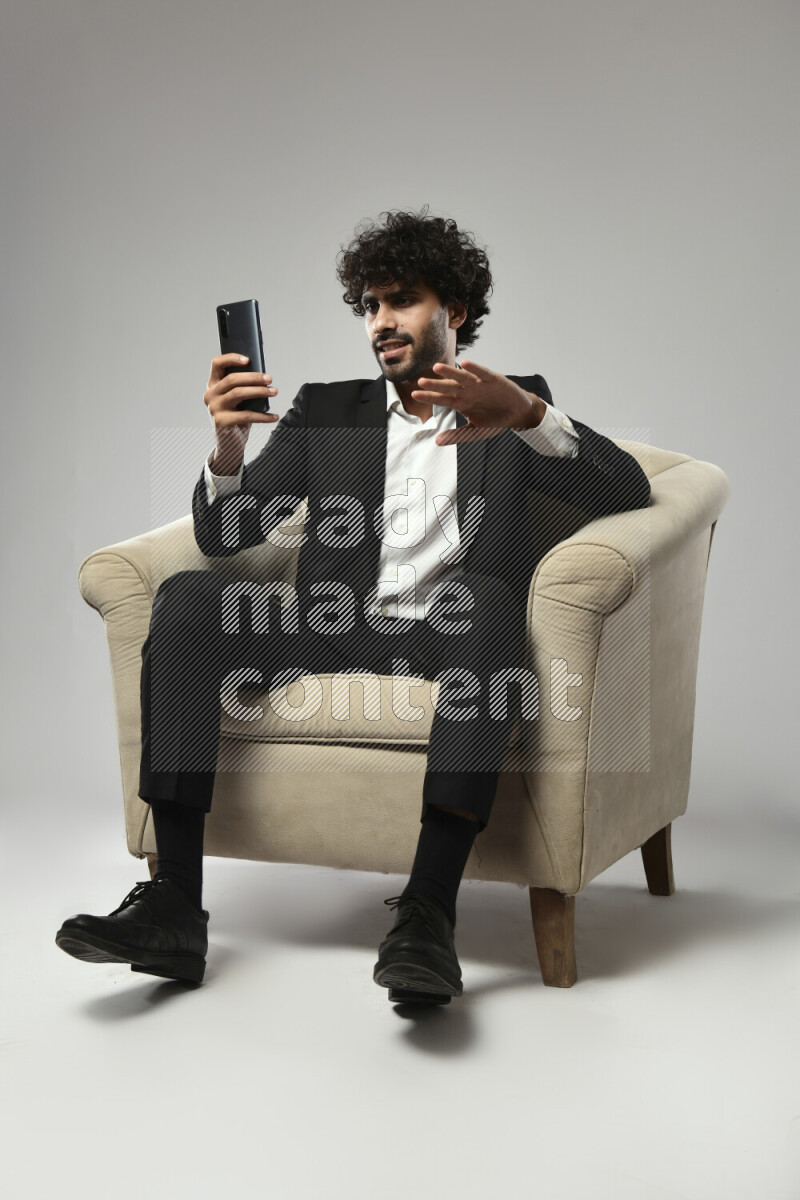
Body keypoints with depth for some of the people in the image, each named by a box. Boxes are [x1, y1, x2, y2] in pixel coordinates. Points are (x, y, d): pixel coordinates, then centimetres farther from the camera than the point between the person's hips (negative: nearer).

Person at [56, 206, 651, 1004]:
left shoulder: (515, 408, 15)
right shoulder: (328, 409, 21)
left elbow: (628, 492, -3)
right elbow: (224, 534, 11)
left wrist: (528, 414, -22)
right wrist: (229, 445, -12)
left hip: (447, 639, -2)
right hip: (333, 632, 3)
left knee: (488, 596, -36)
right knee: (187, 598, -23)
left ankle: (428, 912, -43)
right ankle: (173, 909, -28)